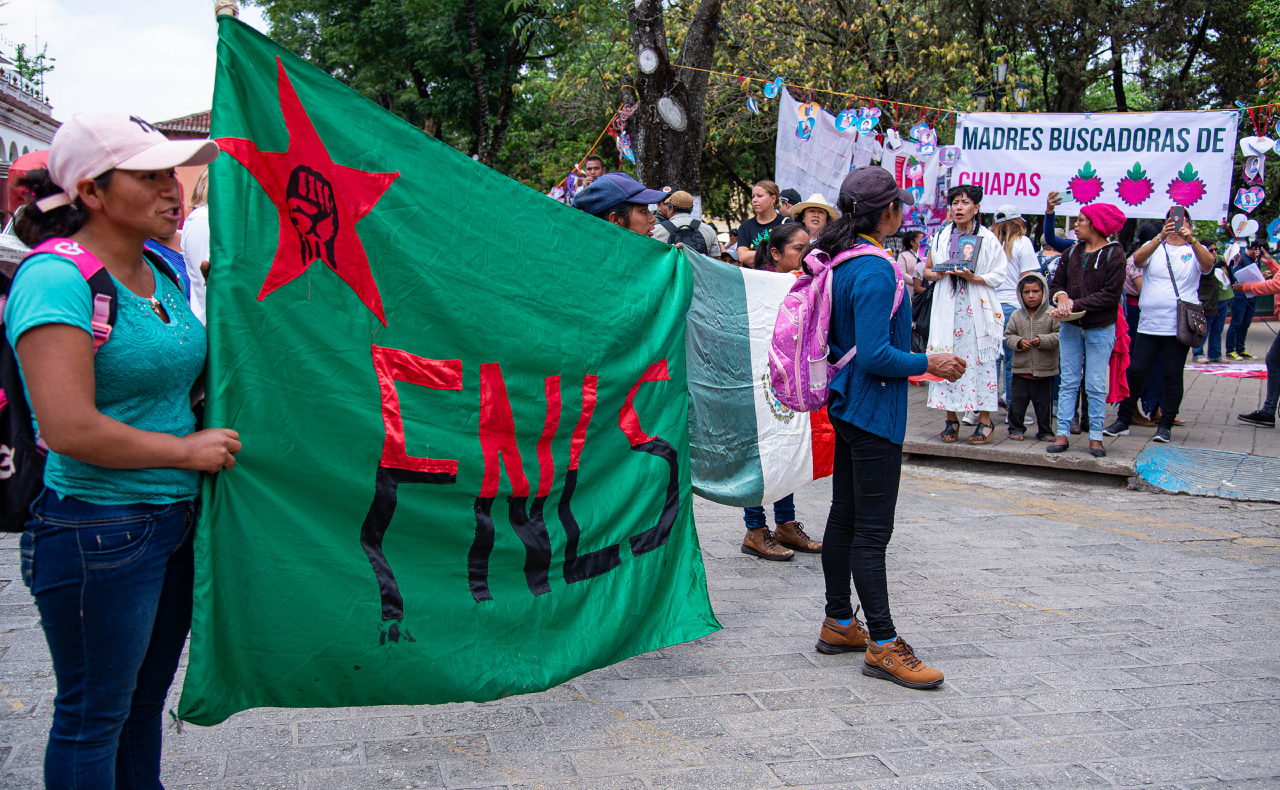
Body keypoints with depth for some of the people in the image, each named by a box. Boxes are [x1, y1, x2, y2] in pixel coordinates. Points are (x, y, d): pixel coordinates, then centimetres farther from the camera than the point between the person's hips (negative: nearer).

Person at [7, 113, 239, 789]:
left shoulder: (159, 275, 9)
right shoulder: (56, 279, -17)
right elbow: (70, 429, -25)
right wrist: (187, 449, -15)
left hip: (173, 522, 8)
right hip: (96, 532, -8)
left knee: (144, 699, 20)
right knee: (93, 716, 6)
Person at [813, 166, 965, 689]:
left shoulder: (843, 262, 9)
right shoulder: (875, 271, -20)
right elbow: (875, 355, -24)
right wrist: (929, 364, -12)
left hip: (848, 405, 10)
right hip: (875, 411, -10)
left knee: (845, 517, 15)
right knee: (872, 530, -6)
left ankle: (839, 624, 26)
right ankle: (883, 646, 0)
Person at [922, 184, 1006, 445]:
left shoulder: (988, 239, 1)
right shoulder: (942, 237, 11)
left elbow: (998, 276, -1)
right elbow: (927, 270, 18)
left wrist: (973, 277, -16)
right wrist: (938, 274, -4)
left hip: (978, 309, -3)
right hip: (947, 309, 3)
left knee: (981, 360, -5)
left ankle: (984, 420, 2)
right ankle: (951, 419, 11)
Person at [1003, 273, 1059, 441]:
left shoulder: (1052, 314, -4)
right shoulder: (1016, 315, 4)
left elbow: (1060, 335, -7)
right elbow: (1008, 336, 6)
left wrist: (1042, 340, -20)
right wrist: (1019, 342, -13)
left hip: (1045, 370, -2)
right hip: (1021, 369, 2)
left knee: (1044, 403, 7)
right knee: (1017, 401, 6)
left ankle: (1045, 431, 20)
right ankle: (1016, 428, 21)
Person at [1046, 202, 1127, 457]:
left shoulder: (1114, 254, -7)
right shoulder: (1072, 252, 10)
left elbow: (1110, 295, -14)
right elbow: (1056, 284, 11)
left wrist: (1075, 304, -19)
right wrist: (1061, 297, -12)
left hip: (1100, 329, -5)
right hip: (1070, 326, 5)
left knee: (1096, 385, -1)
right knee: (1069, 382, 5)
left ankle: (1096, 436, 7)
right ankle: (1063, 434, 7)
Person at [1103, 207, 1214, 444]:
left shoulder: (1194, 250, 7)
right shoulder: (1154, 247, 9)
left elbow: (1208, 264, -15)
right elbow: (1138, 259, -13)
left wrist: (1192, 240, -31)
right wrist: (1161, 237, -27)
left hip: (1179, 325, -1)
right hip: (1148, 324, 1)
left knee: (1173, 376, 2)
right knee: (1135, 372, 2)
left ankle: (1166, 424, 11)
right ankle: (1123, 420, 12)